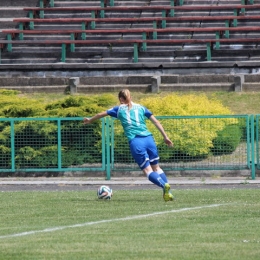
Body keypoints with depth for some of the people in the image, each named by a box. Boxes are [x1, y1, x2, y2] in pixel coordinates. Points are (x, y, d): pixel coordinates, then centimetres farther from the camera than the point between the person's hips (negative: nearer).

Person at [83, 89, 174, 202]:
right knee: (156, 167, 12)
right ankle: (168, 192, -4)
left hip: (135, 142, -3)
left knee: (147, 170, -3)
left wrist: (90, 120, 45)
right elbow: (155, 121, 13)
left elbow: (101, 114, 27)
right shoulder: (140, 107, 19)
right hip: (149, 139, 3)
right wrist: (165, 137, 15)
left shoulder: (119, 109, 15)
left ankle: (164, 185, -29)